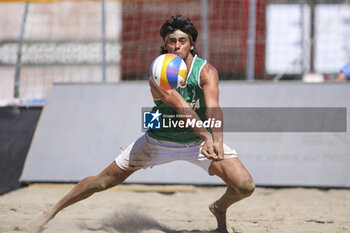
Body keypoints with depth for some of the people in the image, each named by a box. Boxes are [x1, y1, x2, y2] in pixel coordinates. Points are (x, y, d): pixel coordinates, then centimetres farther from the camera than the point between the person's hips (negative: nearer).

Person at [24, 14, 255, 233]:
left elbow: (213, 108, -41)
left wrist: (216, 141, -61)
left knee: (246, 186, -14)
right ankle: (51, 212, 22)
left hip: (200, 140, 0)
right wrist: (206, 137, -58)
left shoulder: (206, 71, -24)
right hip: (159, 139, 0)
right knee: (103, 181, 1)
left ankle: (219, 209, 22)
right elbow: (181, 107, -42)